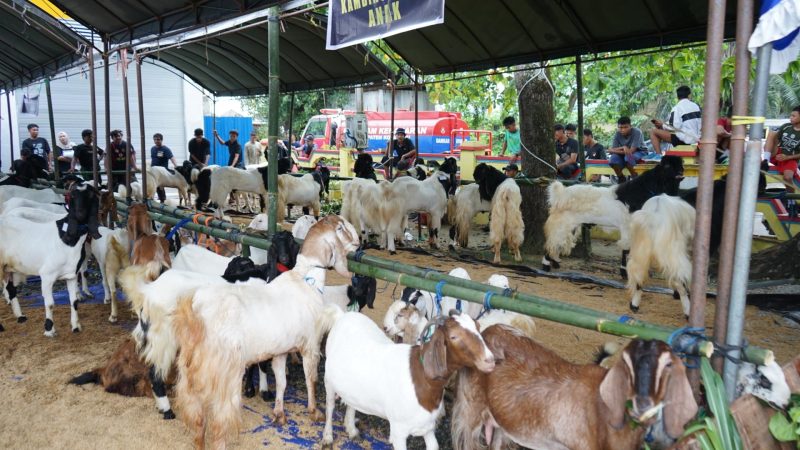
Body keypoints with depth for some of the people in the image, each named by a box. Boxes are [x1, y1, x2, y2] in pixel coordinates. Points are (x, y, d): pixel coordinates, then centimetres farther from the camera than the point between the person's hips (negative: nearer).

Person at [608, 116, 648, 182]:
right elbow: (612, 150, -17)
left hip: (640, 152, -4)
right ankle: (621, 178, -4)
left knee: (628, 156, -37)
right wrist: (623, 148, -34)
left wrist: (617, 150, -25)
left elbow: (631, 151, -29)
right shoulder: (617, 134, -12)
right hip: (625, 154, 4)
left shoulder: (637, 132, -25)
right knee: (613, 159, -26)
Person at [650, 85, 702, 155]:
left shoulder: (677, 108, -11)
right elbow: (699, 123, 14)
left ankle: (659, 155, -15)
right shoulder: (696, 106, 10)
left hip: (684, 139, -8)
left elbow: (675, 127, -19)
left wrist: (662, 125, -4)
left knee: (653, 131, -6)